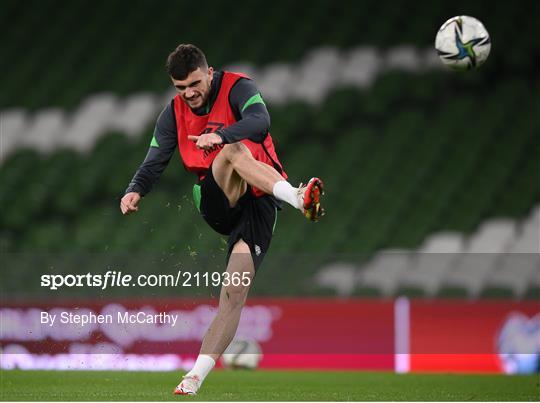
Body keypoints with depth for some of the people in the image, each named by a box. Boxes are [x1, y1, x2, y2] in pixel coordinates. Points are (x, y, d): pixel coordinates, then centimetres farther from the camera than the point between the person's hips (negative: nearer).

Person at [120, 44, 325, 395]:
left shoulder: (238, 88, -5)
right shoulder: (174, 112, 11)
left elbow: (260, 122, -24)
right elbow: (155, 161, 8)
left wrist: (221, 135, -42)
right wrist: (136, 190, -13)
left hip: (257, 199, -3)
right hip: (215, 202, 3)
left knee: (235, 292, -16)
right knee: (233, 150, -30)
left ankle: (197, 374, -18)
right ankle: (297, 198, -53)